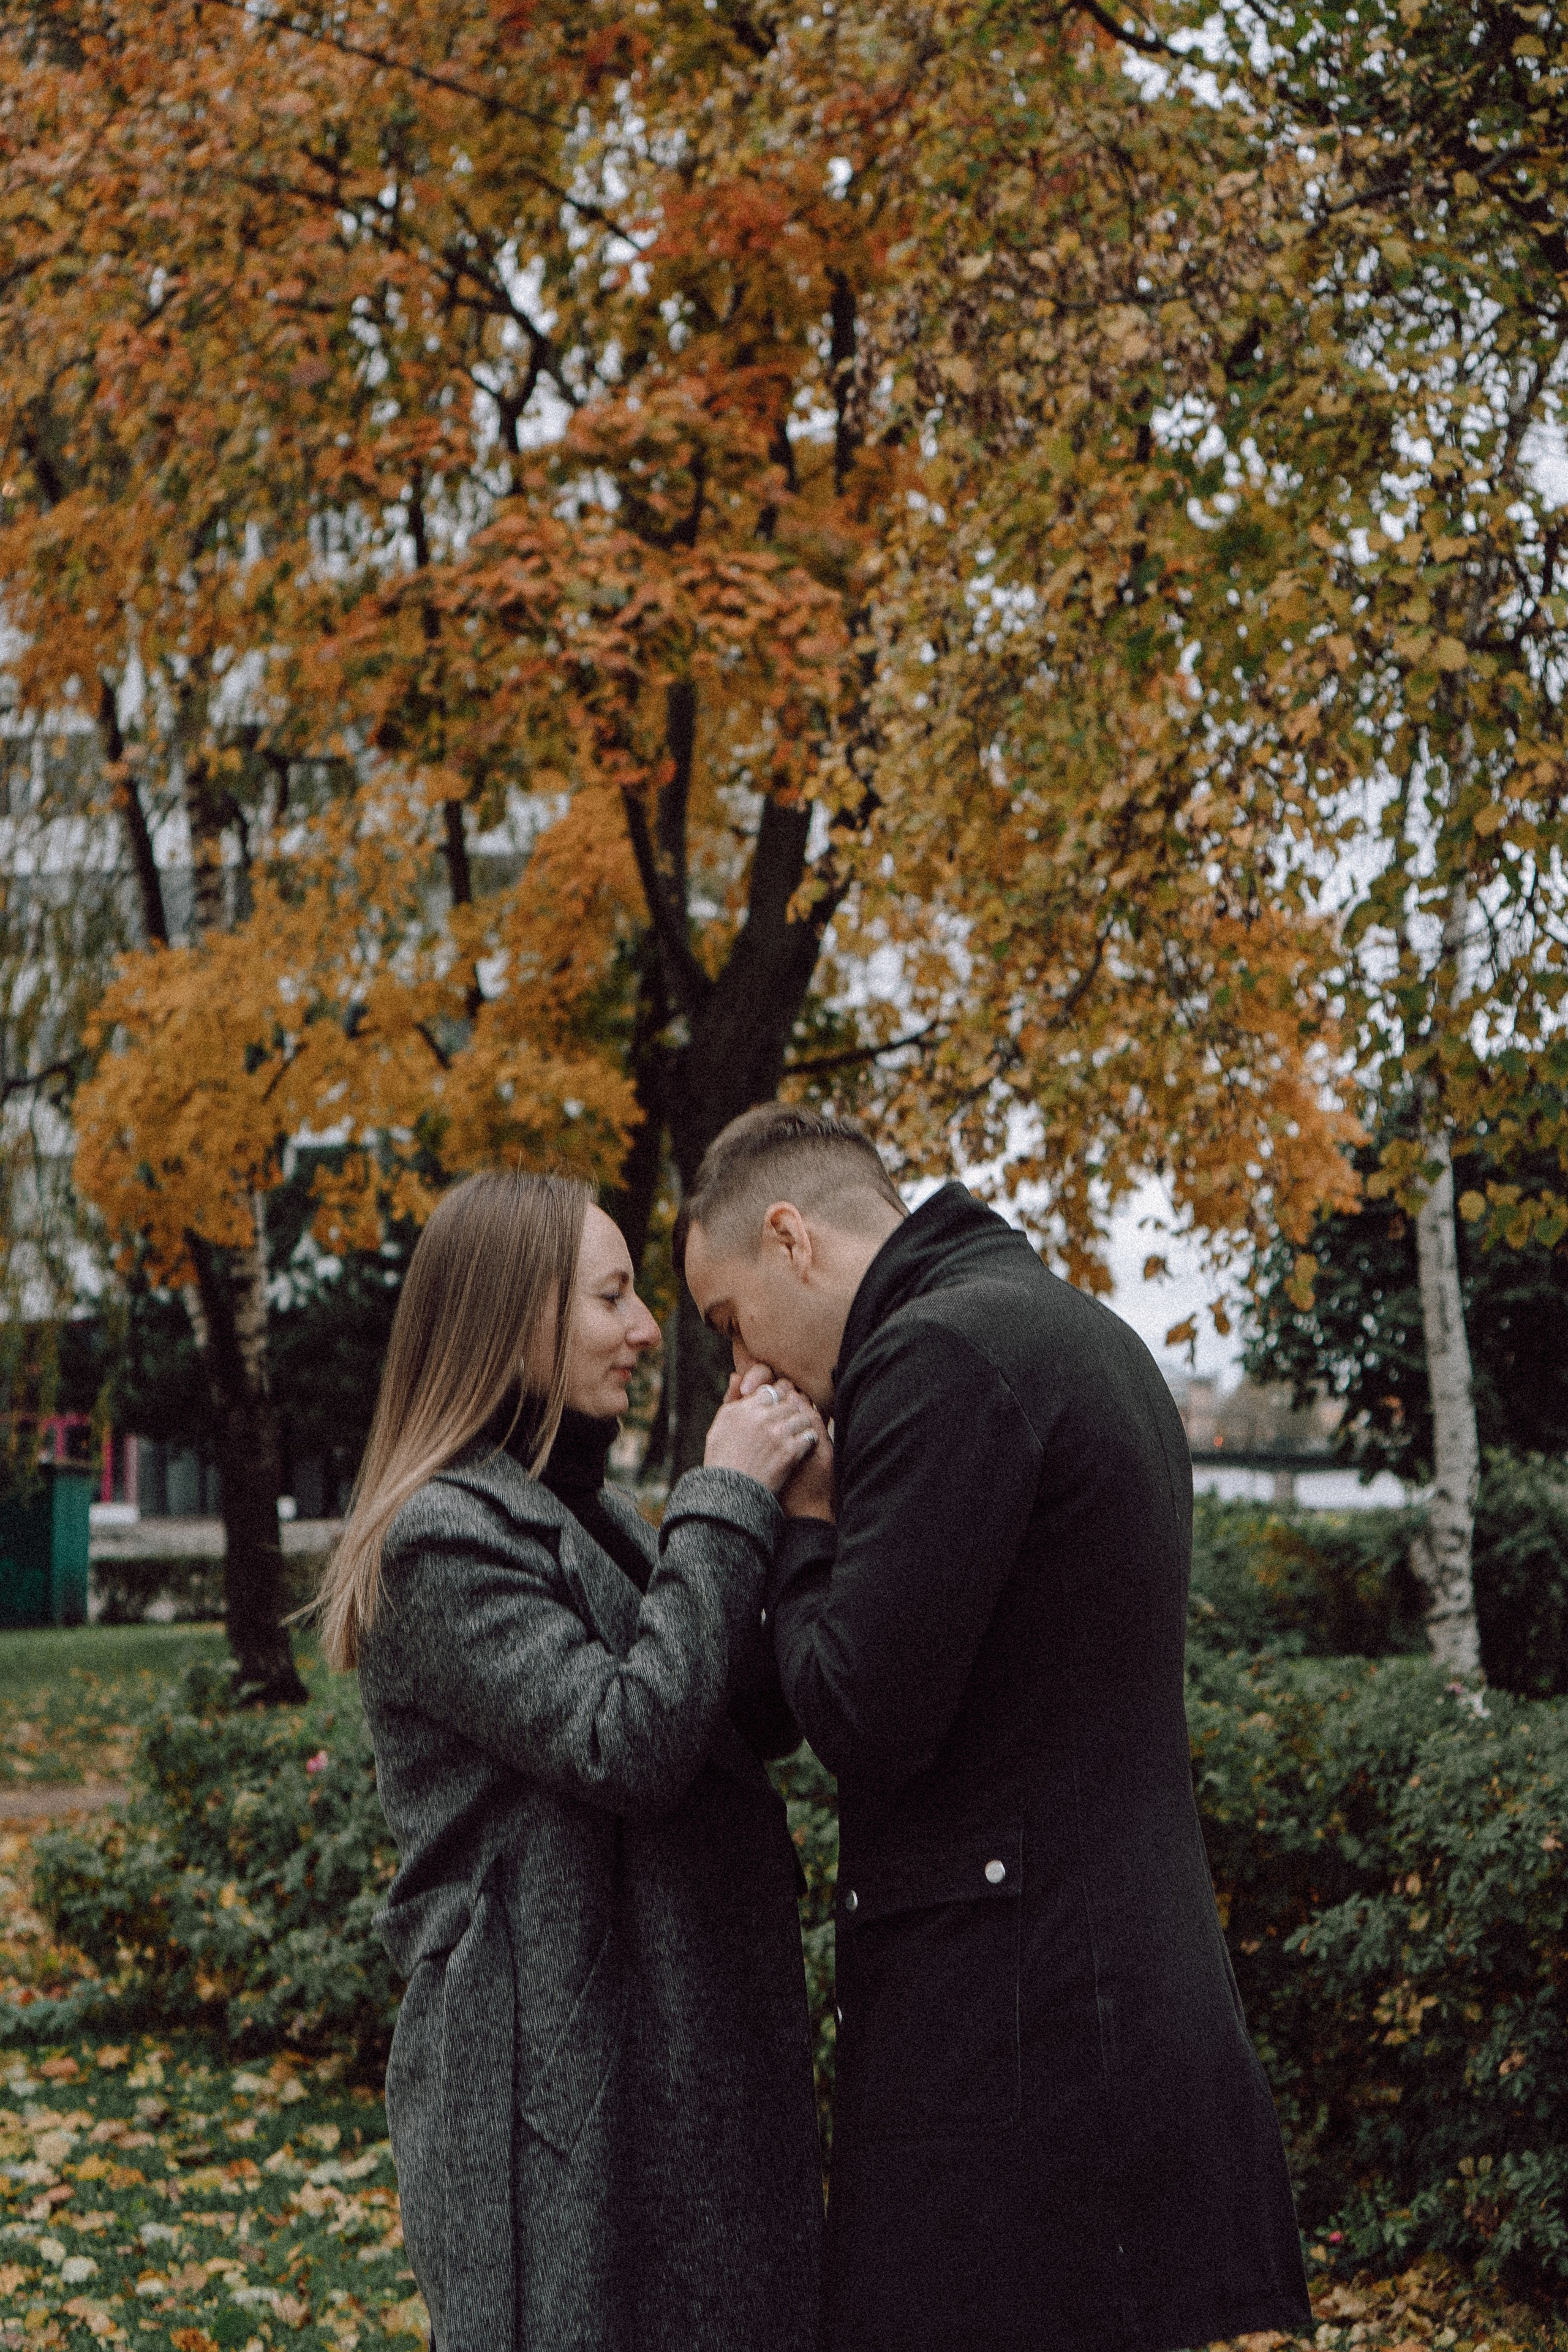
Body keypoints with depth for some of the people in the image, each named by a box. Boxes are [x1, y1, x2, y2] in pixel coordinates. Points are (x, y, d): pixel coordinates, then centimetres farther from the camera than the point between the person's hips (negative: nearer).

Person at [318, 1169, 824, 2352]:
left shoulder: (593, 1517, 15)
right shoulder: (444, 1538, -14)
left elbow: (760, 1720, 13)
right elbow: (627, 1746, -24)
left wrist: (793, 1517, 0)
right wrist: (725, 1507, -20)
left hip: (680, 2060, 9)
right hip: (551, 2079, -9)